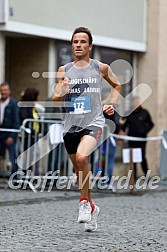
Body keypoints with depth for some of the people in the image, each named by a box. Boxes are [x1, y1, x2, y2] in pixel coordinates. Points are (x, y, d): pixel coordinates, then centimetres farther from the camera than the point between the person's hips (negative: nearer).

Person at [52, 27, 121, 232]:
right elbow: (55, 101, 7)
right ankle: (91, 208, 31)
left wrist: (112, 104, 6)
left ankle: (84, 201, -11)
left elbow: (117, 85, 21)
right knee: (79, 169, 11)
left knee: (81, 157, -29)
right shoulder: (64, 70, 7)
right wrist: (61, 91, -14)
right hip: (70, 124, 4)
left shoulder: (100, 68, 3)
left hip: (93, 123, -3)